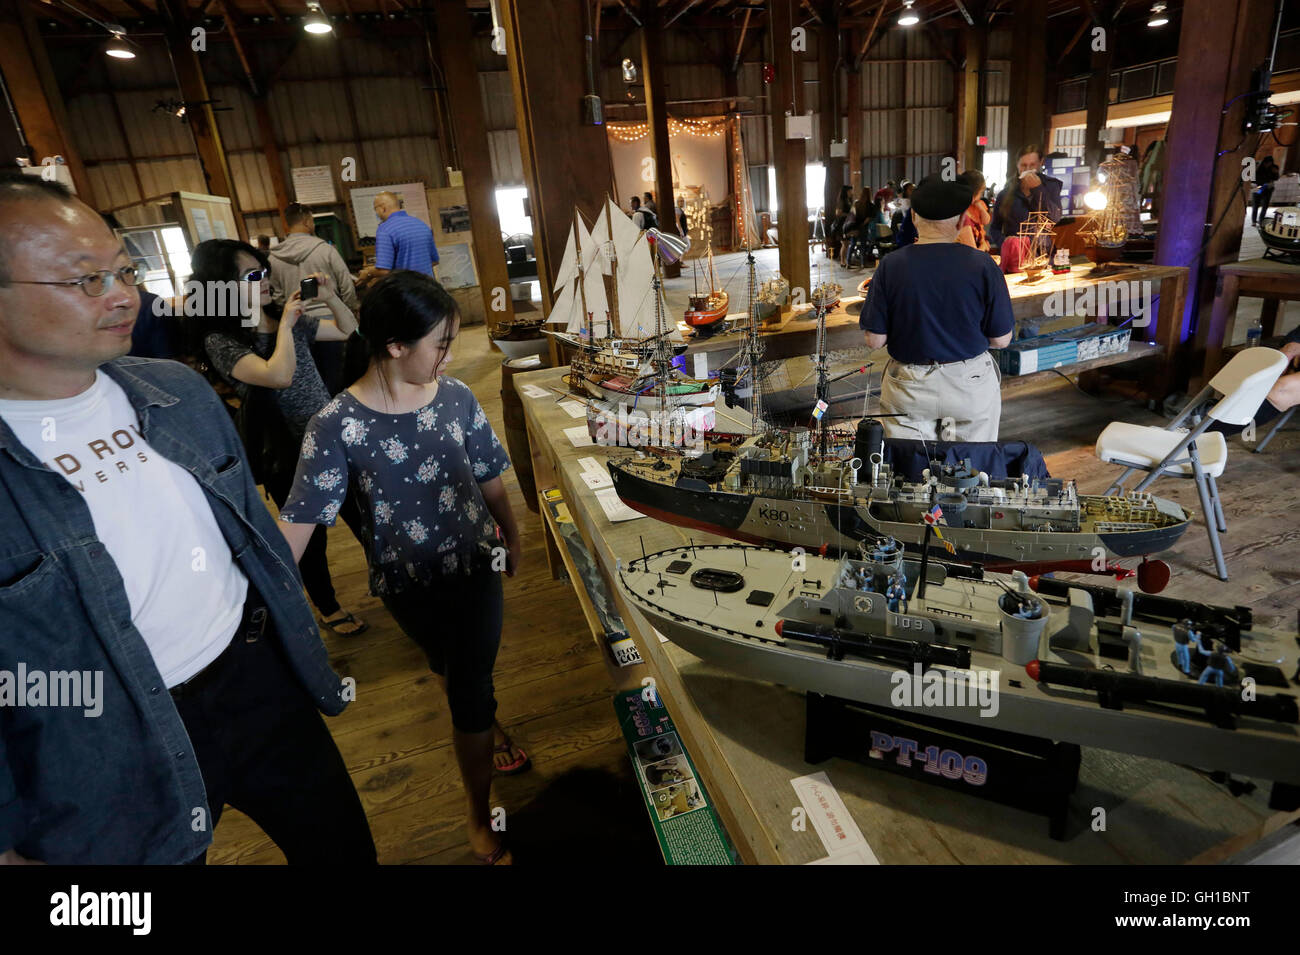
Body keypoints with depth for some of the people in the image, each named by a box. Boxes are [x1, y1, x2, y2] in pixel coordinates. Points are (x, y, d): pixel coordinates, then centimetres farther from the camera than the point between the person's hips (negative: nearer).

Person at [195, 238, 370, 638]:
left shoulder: (285, 316, 2)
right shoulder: (221, 341, -16)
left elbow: (347, 330, 13)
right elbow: (278, 376, -32)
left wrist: (330, 297, -5)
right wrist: (285, 324, -19)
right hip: (290, 457, -5)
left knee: (362, 518, 18)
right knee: (311, 537, 13)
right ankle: (327, 608, 36)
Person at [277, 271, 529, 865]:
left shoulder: (455, 399, -9)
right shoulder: (338, 426, -18)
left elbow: (489, 480, 2)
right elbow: (297, 521, -17)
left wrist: (511, 539, 14)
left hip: (474, 565, 3)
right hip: (407, 582, -2)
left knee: (469, 684, 14)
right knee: (450, 668, 18)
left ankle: (481, 814, 41)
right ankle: (489, 727, 47)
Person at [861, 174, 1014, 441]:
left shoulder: (890, 265, -10)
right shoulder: (982, 265, -10)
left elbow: (874, 340, -8)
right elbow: (1001, 339, -4)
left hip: (908, 389, 0)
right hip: (972, 388, 1)